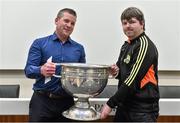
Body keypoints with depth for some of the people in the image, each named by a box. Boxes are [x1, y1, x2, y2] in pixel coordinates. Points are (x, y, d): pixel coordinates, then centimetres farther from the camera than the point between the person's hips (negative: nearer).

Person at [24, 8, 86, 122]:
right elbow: (28, 70, -9)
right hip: (42, 101, -2)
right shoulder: (39, 43, 1)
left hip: (67, 102, 3)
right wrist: (41, 70, -30)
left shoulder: (79, 48, 9)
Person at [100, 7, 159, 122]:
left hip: (142, 109, -7)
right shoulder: (126, 45, 9)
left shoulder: (145, 45, -14)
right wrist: (117, 72, -3)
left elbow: (133, 80, -20)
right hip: (124, 105, 7)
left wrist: (110, 104, -17)